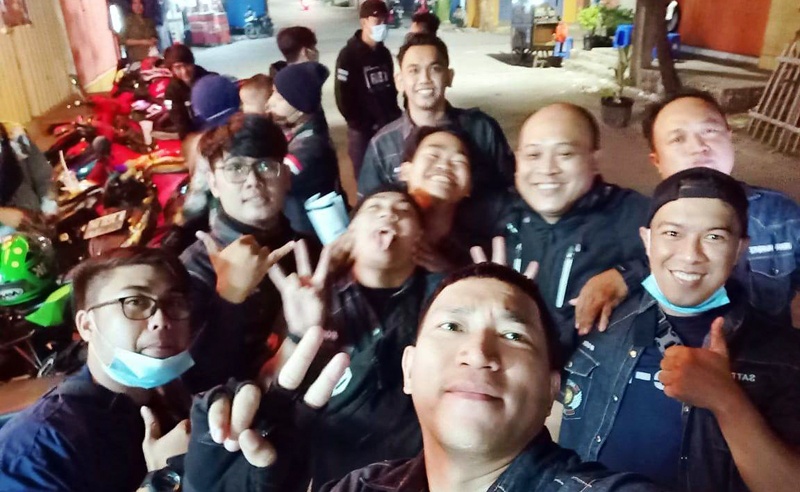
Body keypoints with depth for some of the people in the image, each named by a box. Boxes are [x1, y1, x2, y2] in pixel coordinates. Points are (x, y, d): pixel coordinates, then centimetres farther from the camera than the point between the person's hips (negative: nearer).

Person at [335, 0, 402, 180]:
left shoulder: (384, 53, 10)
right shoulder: (349, 55, -10)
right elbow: (343, 96, -12)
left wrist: (394, 115, 7)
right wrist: (360, 124, -11)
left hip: (388, 126, 6)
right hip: (363, 129, -5)